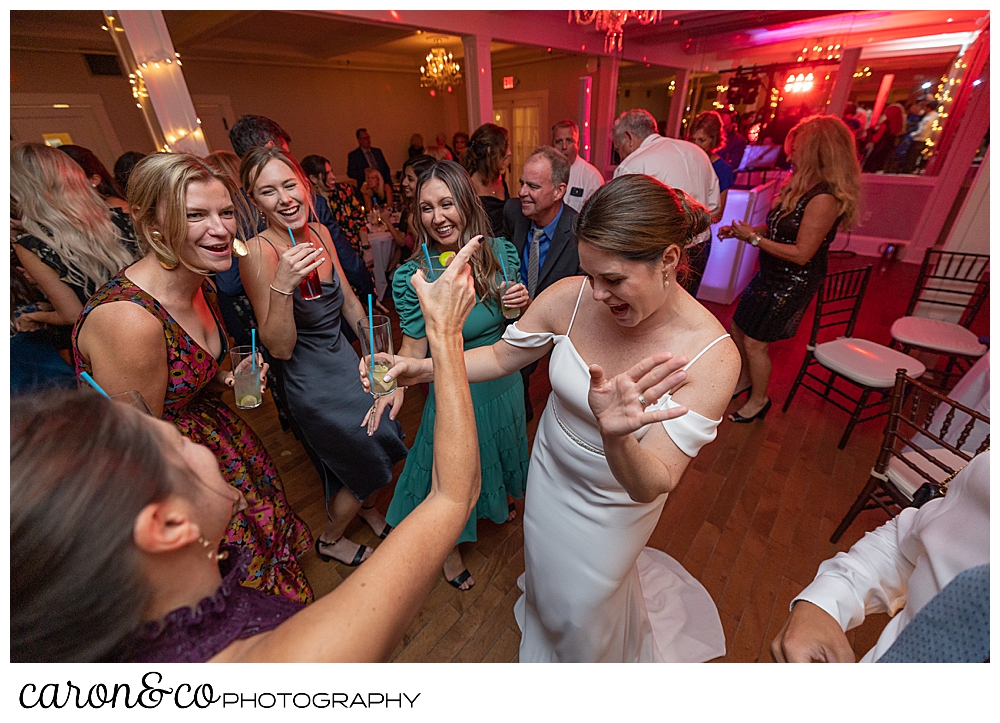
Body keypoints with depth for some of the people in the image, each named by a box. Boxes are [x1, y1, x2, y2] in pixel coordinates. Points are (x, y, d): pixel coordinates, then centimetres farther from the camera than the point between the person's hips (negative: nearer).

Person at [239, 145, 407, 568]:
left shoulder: (319, 233, -4)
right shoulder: (258, 253, -22)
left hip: (344, 359, 6)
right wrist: (281, 285, -37)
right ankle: (330, 540, 42)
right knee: (368, 463, 11)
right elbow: (280, 348, -22)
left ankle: (365, 506, 56)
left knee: (379, 445, 22)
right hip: (312, 380, -6)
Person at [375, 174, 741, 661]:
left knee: (585, 606, 25)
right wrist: (423, 367, -25)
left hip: (615, 501, -2)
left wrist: (615, 436, -55)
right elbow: (500, 356, -11)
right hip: (550, 472, 3)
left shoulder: (712, 356, -31)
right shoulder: (569, 298, -25)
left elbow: (651, 485, -32)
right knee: (548, 581, 32)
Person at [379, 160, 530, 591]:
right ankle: (450, 548, 49)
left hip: (505, 383, 5)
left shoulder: (502, 252, -9)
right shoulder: (411, 276, -20)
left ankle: (493, 504, 66)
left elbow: (517, 326, 3)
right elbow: (414, 348, -15)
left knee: (496, 452, 29)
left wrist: (523, 305, -19)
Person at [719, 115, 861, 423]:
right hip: (771, 274, 9)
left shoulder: (825, 198, -23)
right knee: (737, 328, 16)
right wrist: (739, 230, -1)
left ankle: (759, 401, 21)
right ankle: (745, 380, 37)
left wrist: (754, 237, -19)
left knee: (755, 341, -1)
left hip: (791, 284, -9)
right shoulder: (802, 187, 6)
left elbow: (801, 253, -24)